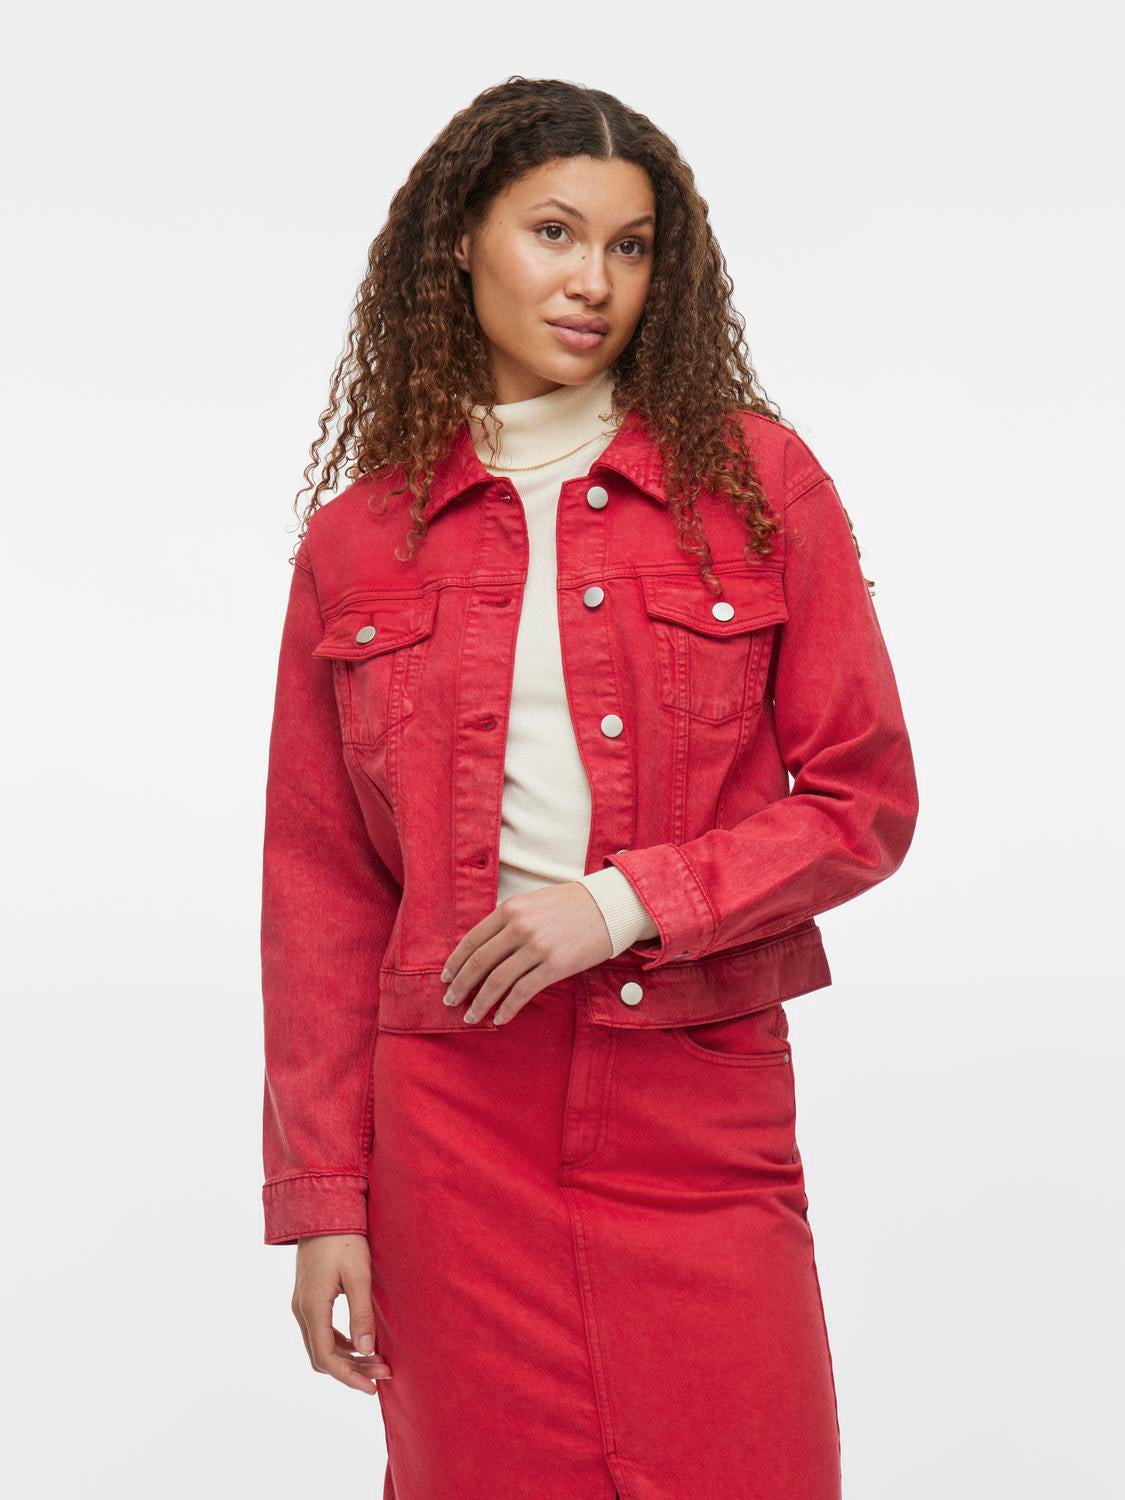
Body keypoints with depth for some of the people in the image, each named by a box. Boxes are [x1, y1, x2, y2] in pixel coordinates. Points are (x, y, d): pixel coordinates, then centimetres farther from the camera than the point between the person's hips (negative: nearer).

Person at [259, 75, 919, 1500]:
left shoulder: (754, 481, 2)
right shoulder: (358, 541, 5)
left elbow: (866, 800, 1)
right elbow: (319, 892, 6)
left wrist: (626, 901, -13)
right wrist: (322, 1200, 3)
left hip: (701, 1102, 0)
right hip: (451, 1104, 1)